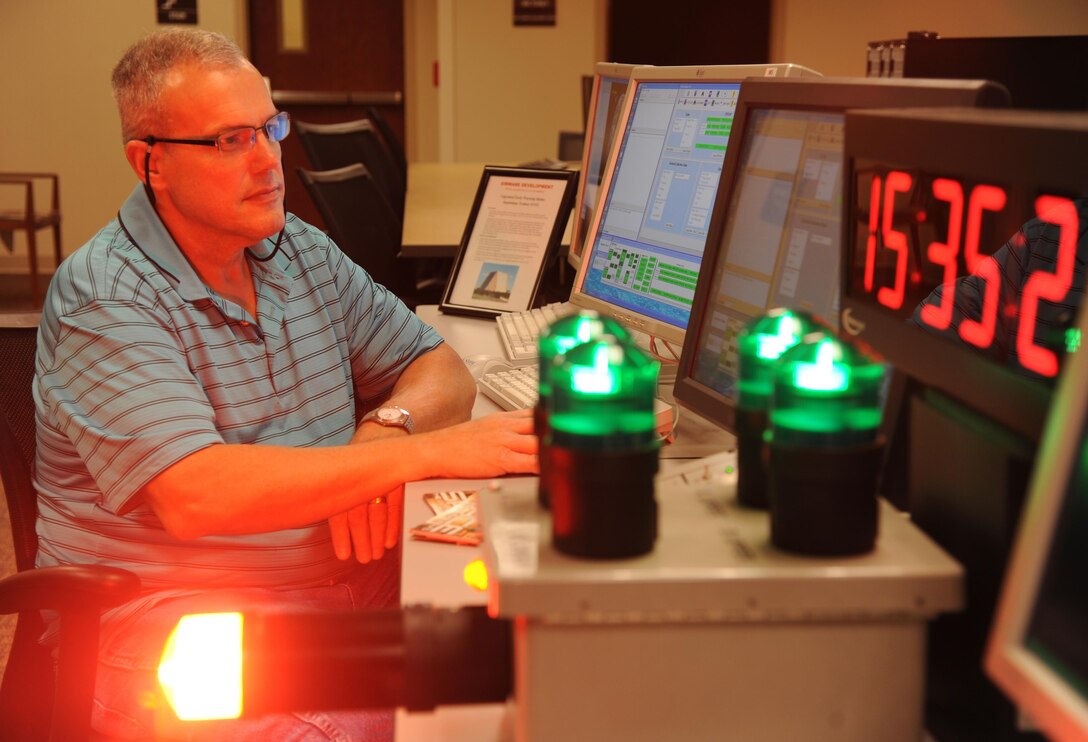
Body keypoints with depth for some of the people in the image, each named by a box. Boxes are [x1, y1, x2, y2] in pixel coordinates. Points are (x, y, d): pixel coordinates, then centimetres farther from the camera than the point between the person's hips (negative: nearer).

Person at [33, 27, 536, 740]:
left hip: (349, 584, 7)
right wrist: (428, 452, -27)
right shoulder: (103, 300, -11)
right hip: (174, 617, -6)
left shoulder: (301, 250, 12)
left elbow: (441, 370, 13)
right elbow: (192, 496, -25)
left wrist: (384, 428, -12)